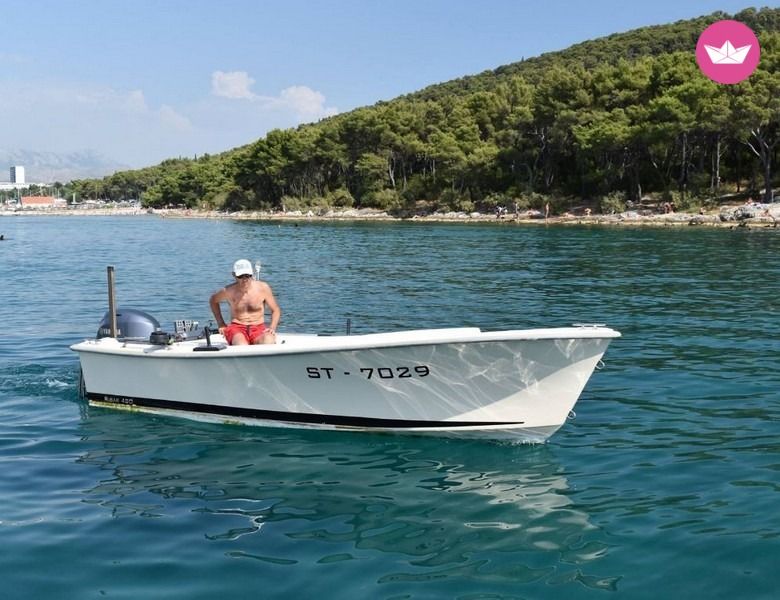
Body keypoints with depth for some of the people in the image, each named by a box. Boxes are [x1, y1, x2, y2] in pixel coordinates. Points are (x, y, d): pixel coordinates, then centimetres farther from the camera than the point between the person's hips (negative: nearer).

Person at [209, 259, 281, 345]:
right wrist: (221, 323, 16)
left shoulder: (263, 288, -2)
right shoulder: (228, 291, -1)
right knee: (242, 346, -38)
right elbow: (213, 300, 22)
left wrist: (272, 328, -8)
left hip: (259, 328, 1)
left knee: (269, 341, -35)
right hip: (237, 328, -1)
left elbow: (276, 310, 10)